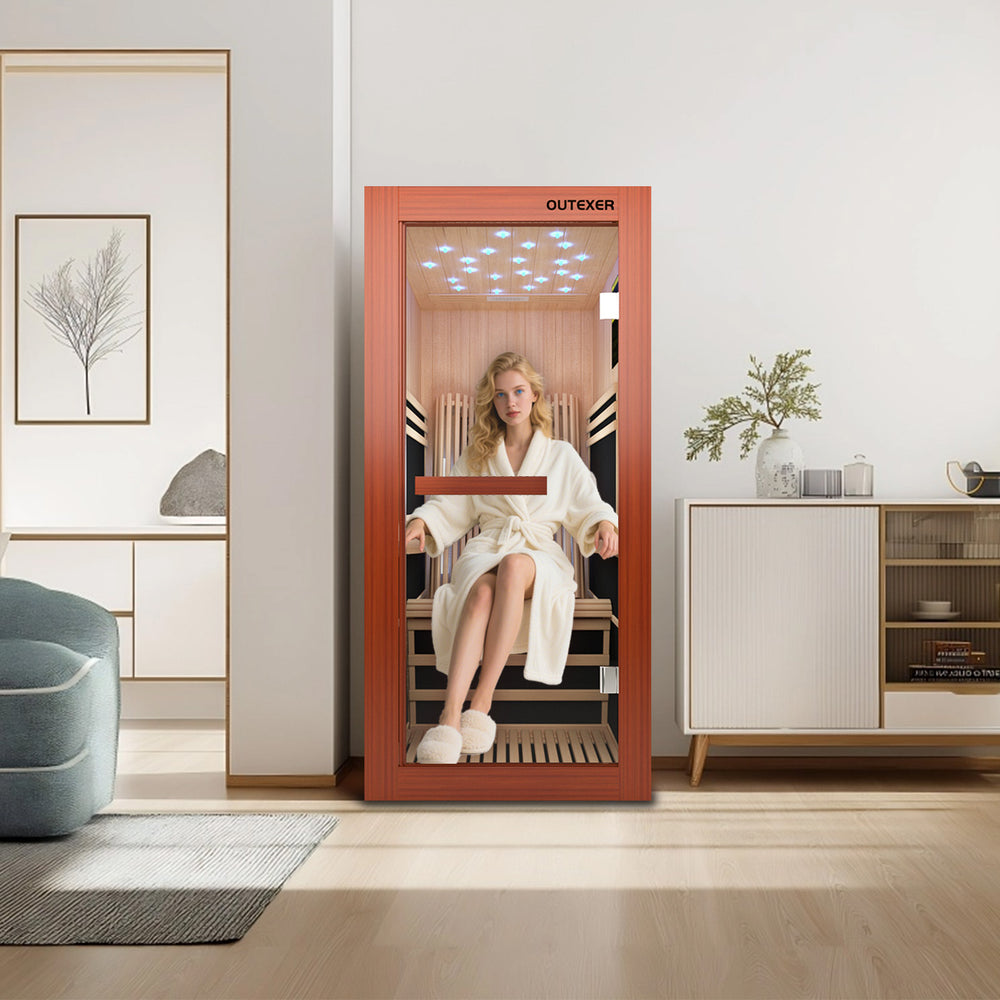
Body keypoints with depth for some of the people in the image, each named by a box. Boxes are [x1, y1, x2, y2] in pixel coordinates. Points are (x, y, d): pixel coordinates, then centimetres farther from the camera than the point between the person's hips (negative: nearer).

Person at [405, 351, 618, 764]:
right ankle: (450, 715, -51)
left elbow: (587, 505, 13)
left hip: (537, 552, -1)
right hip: (486, 547, 1)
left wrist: (604, 523, -9)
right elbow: (450, 507, 17)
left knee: (513, 567, -40)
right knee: (481, 591, -38)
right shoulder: (476, 456, 23)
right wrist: (421, 520, -4)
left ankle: (482, 699, -41)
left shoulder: (561, 455, 20)